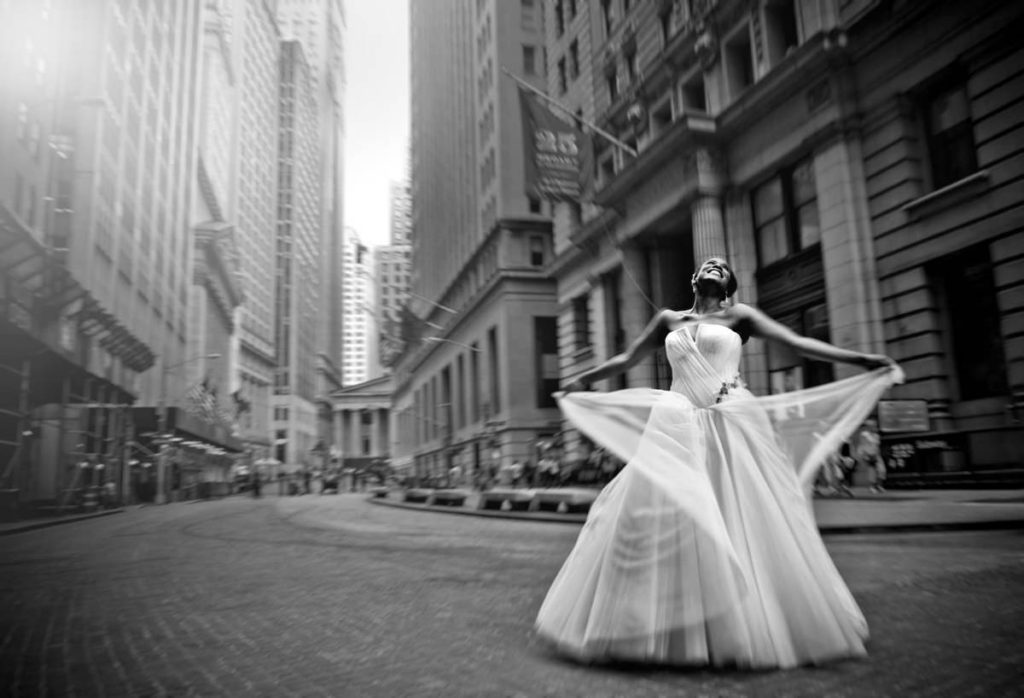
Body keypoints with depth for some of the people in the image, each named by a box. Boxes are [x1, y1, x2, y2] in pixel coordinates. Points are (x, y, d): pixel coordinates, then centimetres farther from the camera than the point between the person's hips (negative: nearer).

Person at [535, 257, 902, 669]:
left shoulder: (738, 316, 10)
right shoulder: (668, 320, 17)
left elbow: (798, 344, 5)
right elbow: (626, 360, 26)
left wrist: (863, 360, -3)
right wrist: (578, 383, 33)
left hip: (732, 428, -2)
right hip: (679, 430, 2)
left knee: (743, 522, -3)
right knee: (654, 514, -9)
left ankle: (753, 630, 13)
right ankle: (664, 632, 2)